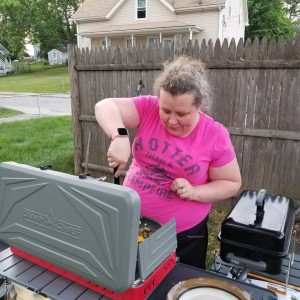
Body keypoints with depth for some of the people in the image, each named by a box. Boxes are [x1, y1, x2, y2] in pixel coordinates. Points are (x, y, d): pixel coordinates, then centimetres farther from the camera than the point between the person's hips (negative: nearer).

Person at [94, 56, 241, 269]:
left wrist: (194, 192, -21)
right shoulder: (148, 108, -10)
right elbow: (105, 107, -18)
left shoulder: (215, 135, -13)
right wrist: (119, 136, -37)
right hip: (132, 224, 3)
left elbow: (232, 184, -5)